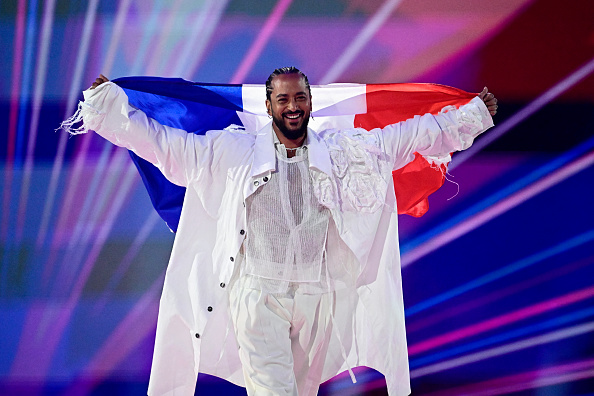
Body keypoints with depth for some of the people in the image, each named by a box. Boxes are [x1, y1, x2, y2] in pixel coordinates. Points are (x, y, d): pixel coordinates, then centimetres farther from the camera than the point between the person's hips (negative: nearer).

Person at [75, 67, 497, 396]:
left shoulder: (342, 150, 9)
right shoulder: (233, 152, 4)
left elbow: (415, 135, 14)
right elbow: (163, 142, 8)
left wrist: (473, 114, 14)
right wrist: (107, 103, 4)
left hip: (316, 297, 3)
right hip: (258, 293, -2)